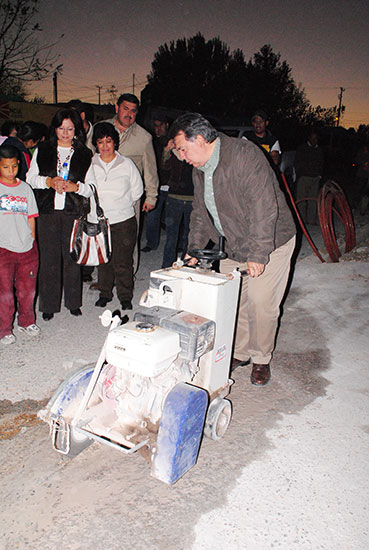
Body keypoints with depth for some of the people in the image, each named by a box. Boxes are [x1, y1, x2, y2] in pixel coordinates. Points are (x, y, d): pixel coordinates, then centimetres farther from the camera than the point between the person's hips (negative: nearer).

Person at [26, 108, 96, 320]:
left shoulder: (85, 154, 8)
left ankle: (73, 302, 19)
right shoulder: (42, 150, 11)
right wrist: (49, 181, -9)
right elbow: (31, 178, 9)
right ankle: (49, 305, 14)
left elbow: (92, 185, 5)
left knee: (72, 257, 4)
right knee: (49, 258, 2)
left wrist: (75, 186, -14)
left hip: (73, 211, 0)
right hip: (48, 210, 0)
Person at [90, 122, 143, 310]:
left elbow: (137, 190, 9)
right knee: (103, 260, 12)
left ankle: (125, 297, 14)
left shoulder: (126, 164, 2)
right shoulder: (90, 164, 3)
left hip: (123, 220, -2)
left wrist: (124, 205, 8)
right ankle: (105, 293, 29)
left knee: (122, 262, 0)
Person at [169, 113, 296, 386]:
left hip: (270, 243, -7)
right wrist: (195, 247, 5)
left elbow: (264, 208, -28)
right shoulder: (199, 169, 5)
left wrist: (257, 254, -30)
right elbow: (200, 212, 15)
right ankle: (239, 353, 25)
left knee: (261, 304, -4)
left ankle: (261, 360, 17)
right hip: (235, 246, 7)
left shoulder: (244, 155, -23)